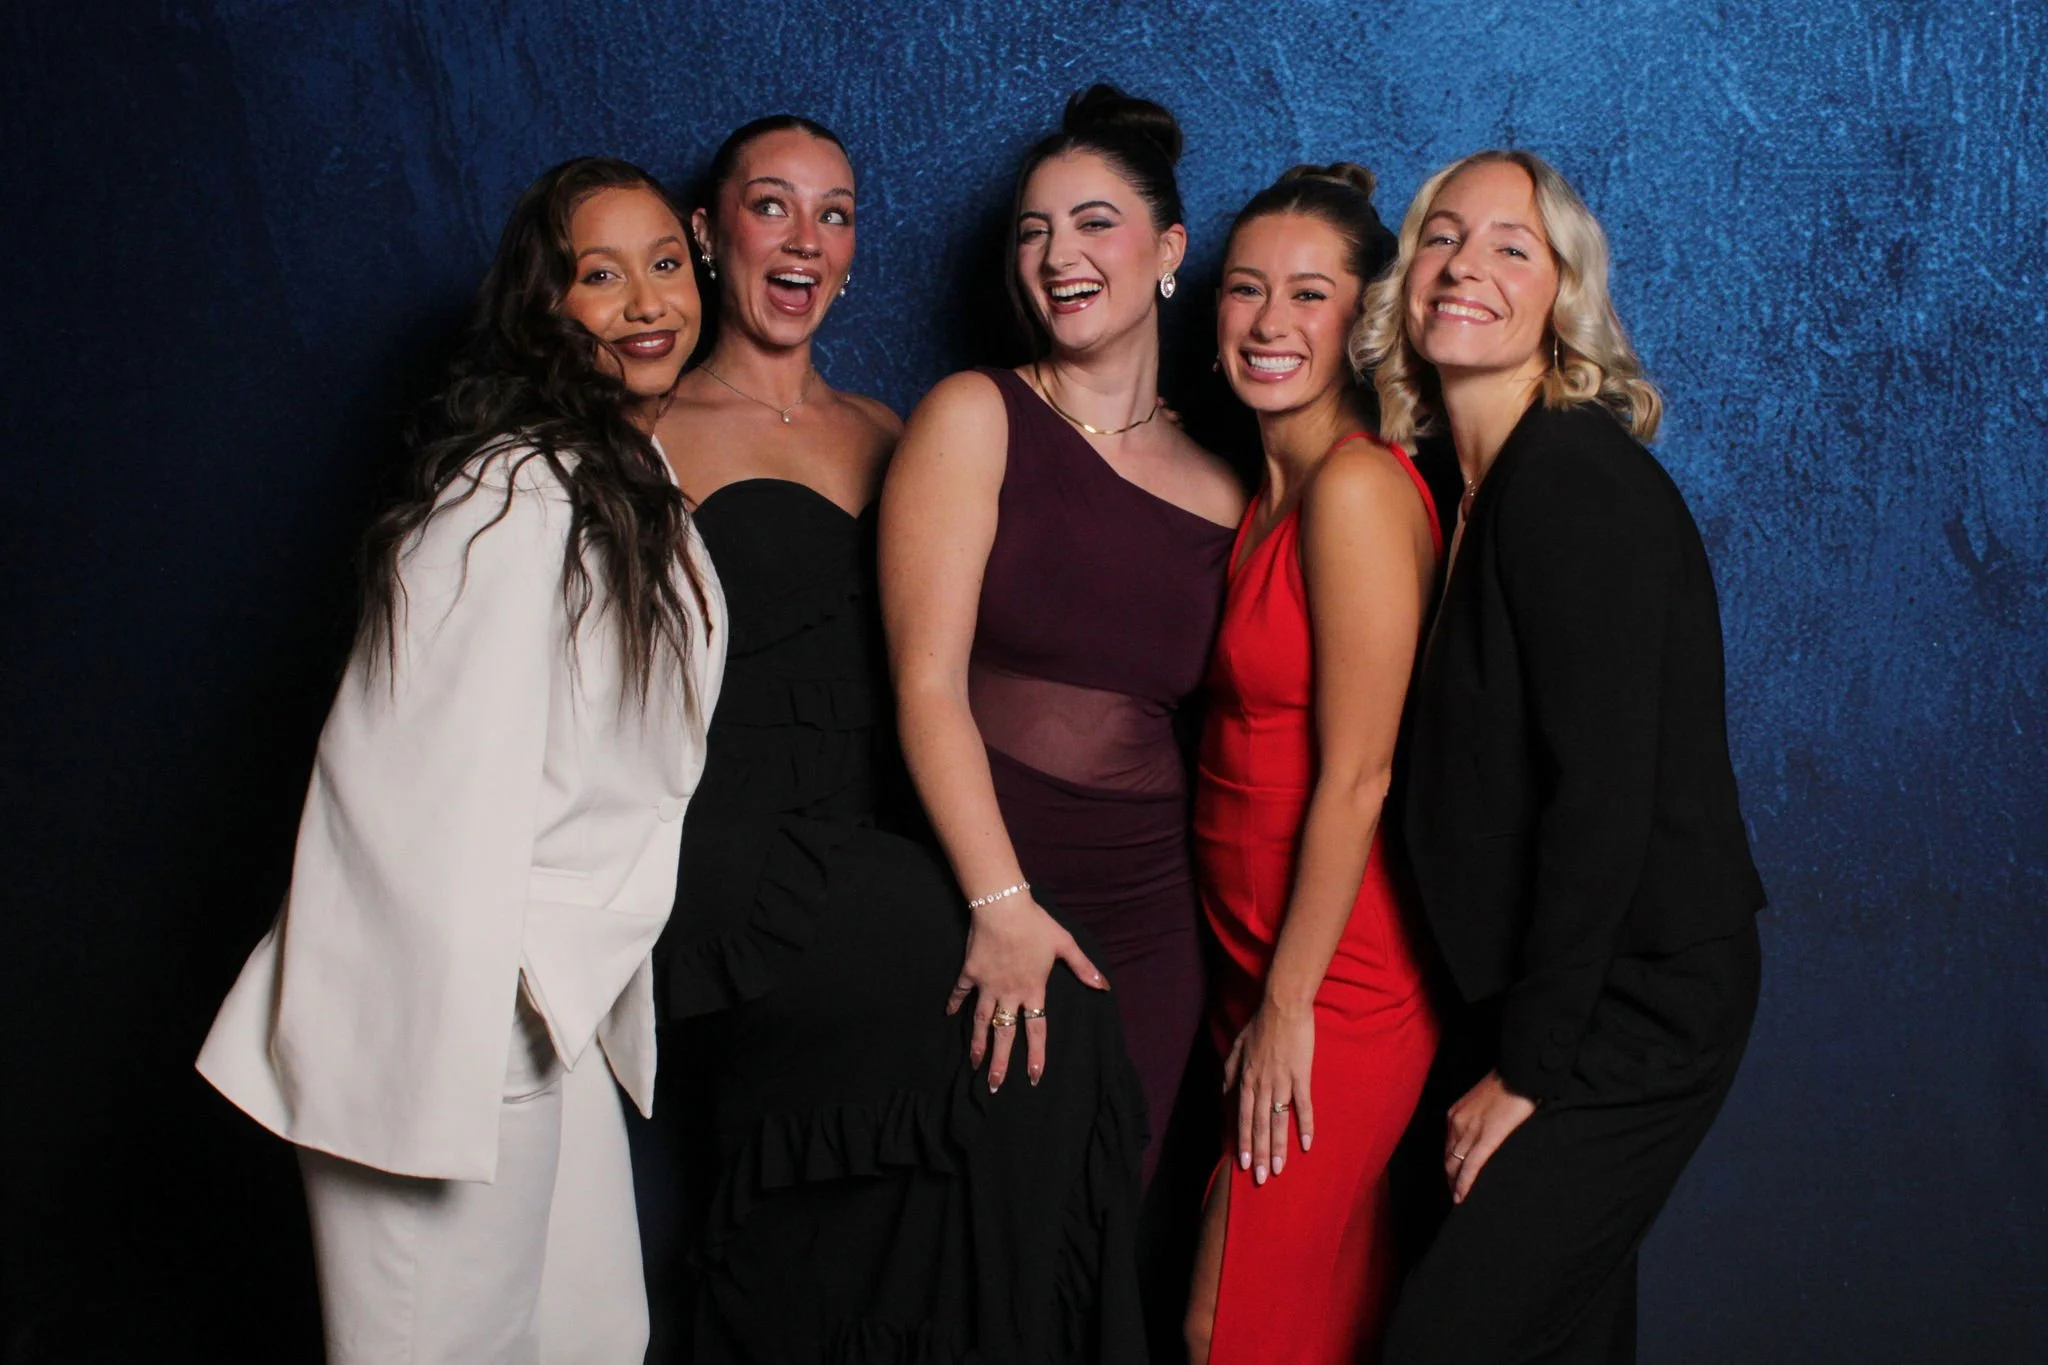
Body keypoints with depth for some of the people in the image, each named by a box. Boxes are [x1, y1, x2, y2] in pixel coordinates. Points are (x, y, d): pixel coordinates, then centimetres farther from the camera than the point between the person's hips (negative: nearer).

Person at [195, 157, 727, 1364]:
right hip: (447, 1028, -9)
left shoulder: (641, 484, 13)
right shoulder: (517, 495, -19)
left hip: (555, 1008, 9)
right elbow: (451, 783, -21)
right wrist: (468, 1047, -19)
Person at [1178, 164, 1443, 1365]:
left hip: (1334, 986, -8)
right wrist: (1260, 994, 8)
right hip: (1264, 967, 8)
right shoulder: (1271, 492, 11)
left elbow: (1356, 777, -18)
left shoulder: (1358, 485, -17)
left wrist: (1289, 1006, -14)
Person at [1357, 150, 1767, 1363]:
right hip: (1557, 997, 8)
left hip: (1635, 1005, -8)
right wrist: (1509, 1043, 7)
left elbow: (1605, 788, -21)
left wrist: (1528, 1068, -15)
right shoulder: (1487, 486, 10)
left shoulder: (1577, 478, -17)